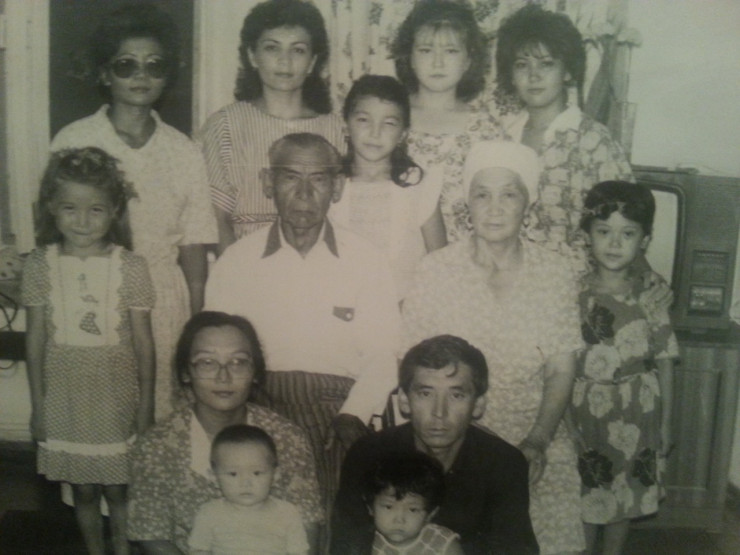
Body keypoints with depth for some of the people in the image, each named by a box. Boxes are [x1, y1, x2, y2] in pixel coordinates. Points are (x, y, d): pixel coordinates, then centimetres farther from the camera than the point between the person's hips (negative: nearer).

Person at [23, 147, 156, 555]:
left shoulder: (130, 267, -9)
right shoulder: (39, 265, -4)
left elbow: (143, 342, -4)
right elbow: (36, 339, 1)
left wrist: (146, 406, -1)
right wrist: (38, 405, 4)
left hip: (116, 397, -2)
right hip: (65, 397, 2)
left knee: (118, 489, 9)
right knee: (83, 490, 15)